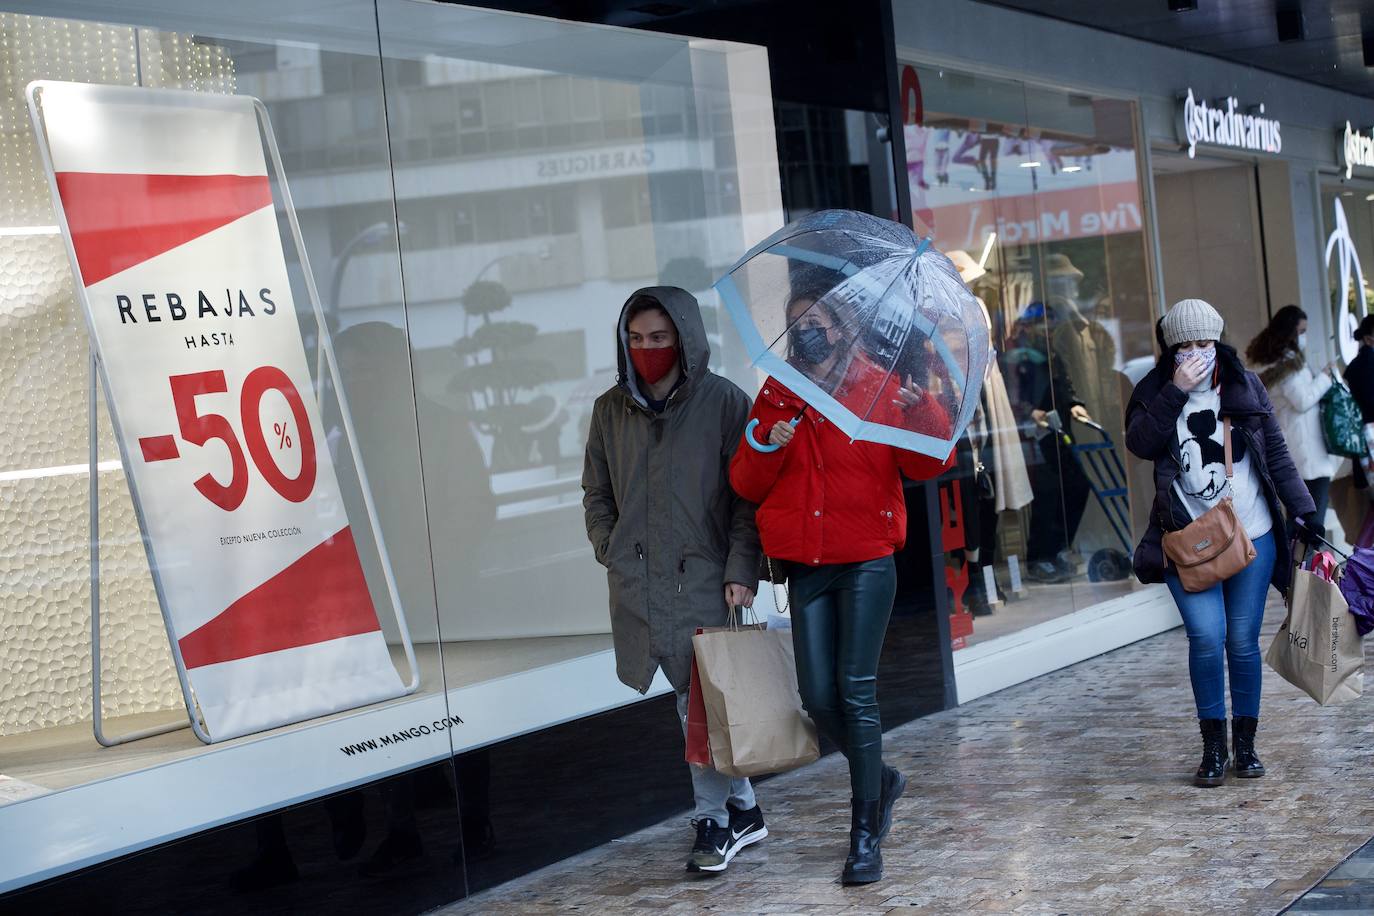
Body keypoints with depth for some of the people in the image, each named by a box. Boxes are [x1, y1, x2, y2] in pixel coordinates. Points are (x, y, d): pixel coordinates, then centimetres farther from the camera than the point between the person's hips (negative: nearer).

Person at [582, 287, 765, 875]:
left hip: (703, 578, -4)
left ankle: (715, 821, 7)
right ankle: (742, 811, 19)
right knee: (697, 700, 9)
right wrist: (610, 551, 7)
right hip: (637, 585, 4)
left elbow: (747, 495, -4)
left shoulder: (723, 402, -3)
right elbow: (596, 492, 21)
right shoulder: (610, 410, 10)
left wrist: (740, 570, -11)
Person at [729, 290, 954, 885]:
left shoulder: (881, 389, 2)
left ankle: (866, 835, 0)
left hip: (867, 561, -3)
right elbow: (745, 484, 8)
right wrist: (768, 448, -11)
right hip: (806, 566, 4)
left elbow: (924, 466, -5)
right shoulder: (775, 399, 10)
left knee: (856, 690, -8)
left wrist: (922, 413, -21)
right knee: (817, 695, 0)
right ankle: (880, 781, 28)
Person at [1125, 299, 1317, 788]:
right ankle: (1213, 747, 2)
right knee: (1207, 637, -13)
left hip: (1251, 537, 1)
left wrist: (1302, 509, 3)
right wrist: (1176, 392, -18)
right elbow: (1139, 443, -13)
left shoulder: (1245, 386, 6)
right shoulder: (1155, 390, 3)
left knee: (1243, 641, 3)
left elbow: (1276, 453, 8)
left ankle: (1245, 743, 18)